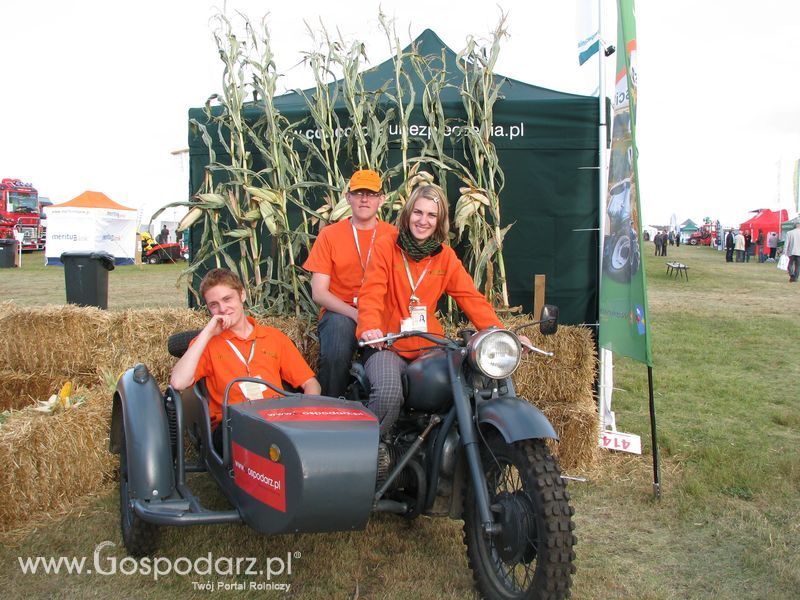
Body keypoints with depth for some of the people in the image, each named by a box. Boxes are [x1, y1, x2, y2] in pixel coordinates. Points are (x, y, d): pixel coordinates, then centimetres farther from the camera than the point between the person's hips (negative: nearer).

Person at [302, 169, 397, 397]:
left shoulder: (393, 235, 8)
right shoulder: (330, 235, 6)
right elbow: (319, 293, 0)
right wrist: (355, 313, -16)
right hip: (340, 313, 0)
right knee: (339, 325, -34)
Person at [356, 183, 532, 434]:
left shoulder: (446, 256, 10)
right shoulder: (386, 246, 0)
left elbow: (471, 298, 2)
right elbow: (371, 292, -12)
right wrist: (370, 327, -32)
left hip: (430, 347, 4)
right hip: (387, 345, -4)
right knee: (389, 393, -31)